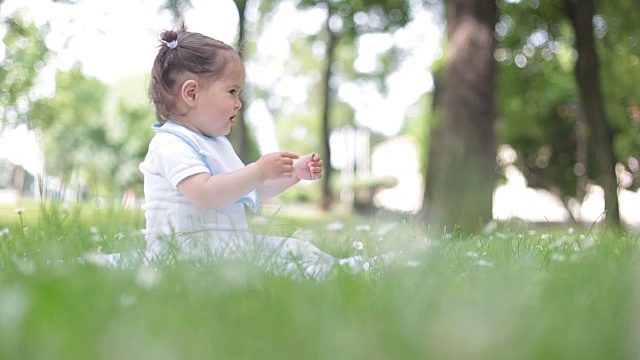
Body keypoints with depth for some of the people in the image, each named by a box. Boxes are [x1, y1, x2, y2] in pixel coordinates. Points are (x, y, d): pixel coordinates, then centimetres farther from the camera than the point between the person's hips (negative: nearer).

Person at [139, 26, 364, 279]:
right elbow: (205, 195, -27)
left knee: (296, 248, -5)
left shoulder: (217, 143, 22)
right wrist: (260, 171, -27)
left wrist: (294, 173, 17)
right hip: (188, 247, -10)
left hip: (226, 243, 10)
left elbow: (249, 192, 28)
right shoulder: (171, 145, -13)